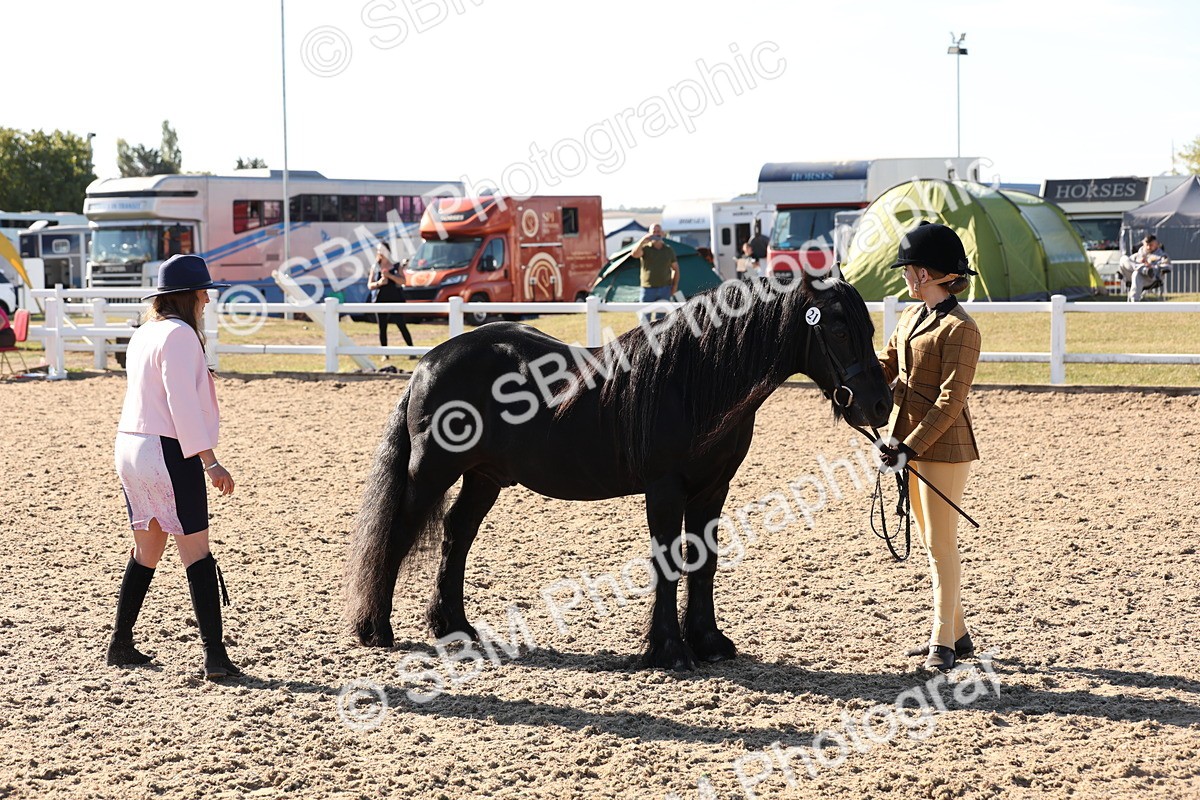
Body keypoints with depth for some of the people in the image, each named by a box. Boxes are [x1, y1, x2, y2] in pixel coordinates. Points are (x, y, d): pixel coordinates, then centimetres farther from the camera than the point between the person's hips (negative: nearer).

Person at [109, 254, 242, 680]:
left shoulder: (142, 335, 15)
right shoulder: (179, 334, -12)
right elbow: (182, 404, -18)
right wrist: (209, 461, -19)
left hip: (130, 449, 9)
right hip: (168, 453, -9)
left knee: (147, 550, 18)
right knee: (196, 552, -6)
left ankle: (121, 644, 23)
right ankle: (214, 654, -8)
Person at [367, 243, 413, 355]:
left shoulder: (396, 267, 4)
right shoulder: (375, 268, 8)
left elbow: (402, 281, -6)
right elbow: (369, 285, 6)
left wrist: (389, 275, -17)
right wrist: (378, 283, -14)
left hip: (395, 300, -2)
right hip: (380, 301, 2)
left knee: (401, 325, -5)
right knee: (382, 328, 3)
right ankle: (385, 354, 9)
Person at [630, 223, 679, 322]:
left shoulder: (668, 250, 8)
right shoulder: (645, 248, -2)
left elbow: (675, 268, 16)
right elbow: (634, 254, -25)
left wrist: (675, 285, 5)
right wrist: (643, 240, -37)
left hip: (665, 289, 2)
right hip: (648, 289, -2)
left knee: (661, 318, 5)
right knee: (645, 318, -3)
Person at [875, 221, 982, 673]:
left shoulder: (960, 329, -17)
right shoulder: (911, 317, 10)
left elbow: (950, 401, -20)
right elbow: (884, 366, 16)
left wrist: (911, 447, -23)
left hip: (943, 446, -9)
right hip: (910, 443, 9)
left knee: (941, 544, -2)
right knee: (930, 543, 15)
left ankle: (944, 643, 6)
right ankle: (956, 633, 25)